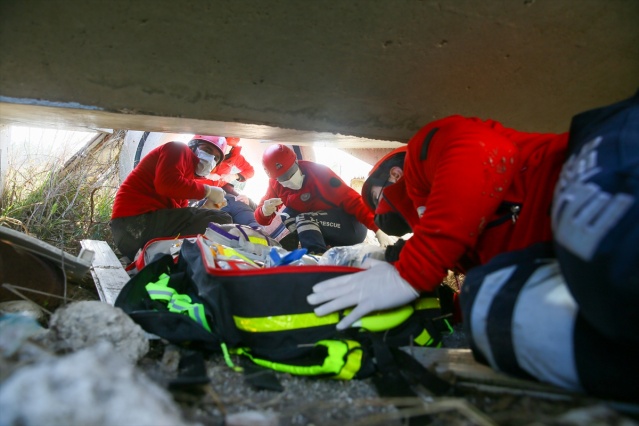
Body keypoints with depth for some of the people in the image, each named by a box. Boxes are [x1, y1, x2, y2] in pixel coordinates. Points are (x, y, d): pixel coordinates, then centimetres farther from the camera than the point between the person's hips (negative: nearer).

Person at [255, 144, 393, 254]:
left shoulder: (317, 172, -20)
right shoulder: (276, 184, -3)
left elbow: (351, 199, -25)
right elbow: (262, 219, 1)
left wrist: (378, 230, -33)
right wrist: (265, 211, -25)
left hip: (352, 227, -6)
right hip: (322, 233, 6)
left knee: (303, 219, -26)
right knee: (287, 214, -16)